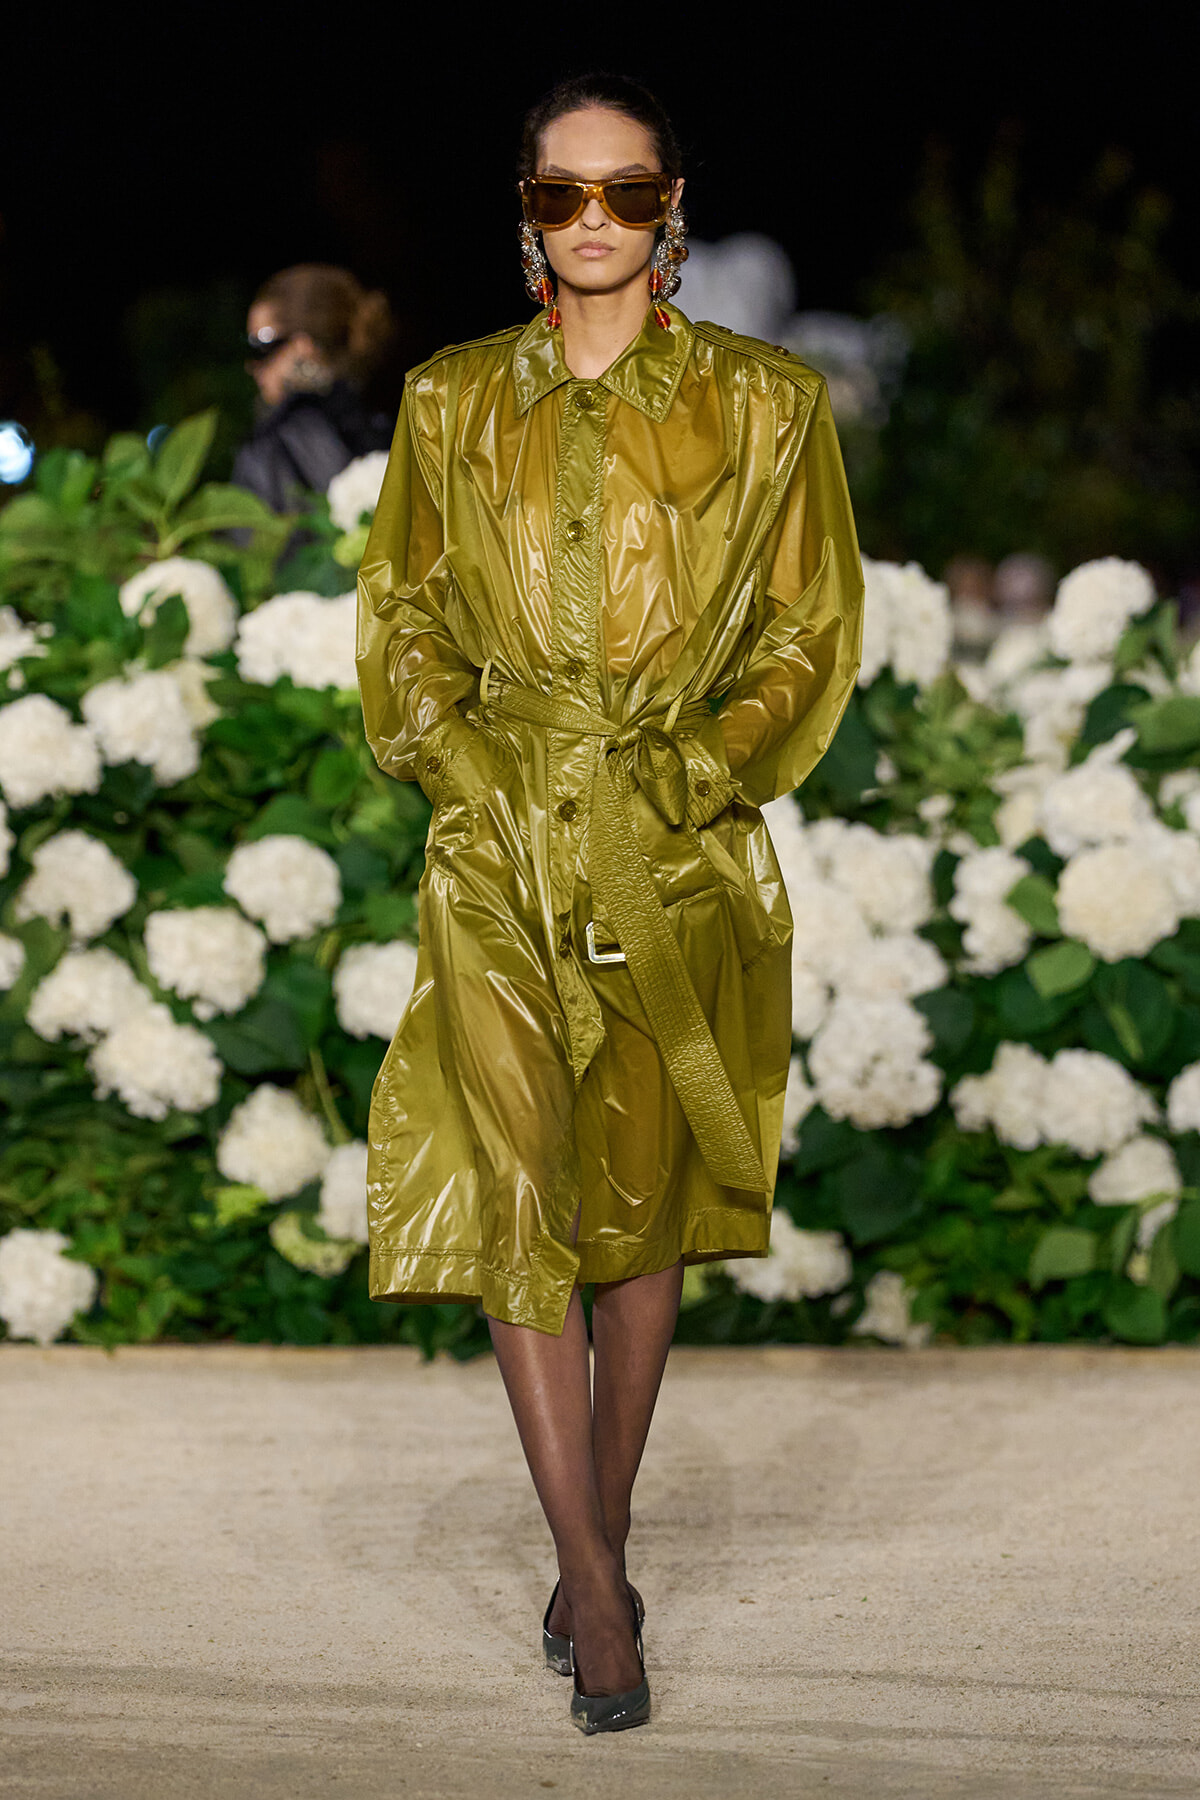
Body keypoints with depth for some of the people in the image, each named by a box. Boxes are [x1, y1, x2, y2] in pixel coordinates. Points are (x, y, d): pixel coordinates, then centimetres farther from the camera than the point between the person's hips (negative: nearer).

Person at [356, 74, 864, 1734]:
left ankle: (596, 1555, 20)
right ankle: (600, 1590, -8)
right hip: (501, 847, 1)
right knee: (512, 1198, -11)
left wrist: (684, 776, -8)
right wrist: (467, 762, -4)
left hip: (681, 851, 0)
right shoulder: (452, 404, 8)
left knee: (640, 1199, 6)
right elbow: (400, 622, 12)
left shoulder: (766, 408, 4)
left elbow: (813, 637, 4)